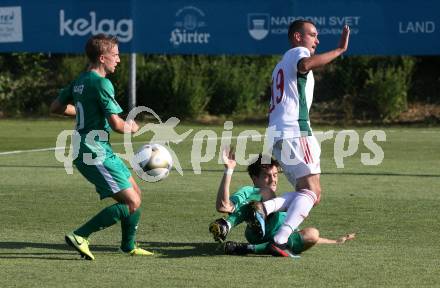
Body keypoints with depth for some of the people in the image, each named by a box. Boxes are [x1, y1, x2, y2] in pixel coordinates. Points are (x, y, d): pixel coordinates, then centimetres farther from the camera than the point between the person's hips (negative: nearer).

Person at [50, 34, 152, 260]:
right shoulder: (101, 84, -17)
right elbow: (117, 124, -21)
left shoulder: (79, 81, 12)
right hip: (95, 153, -10)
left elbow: (56, 107, 23)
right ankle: (80, 236, -12)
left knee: (135, 192, 17)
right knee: (132, 203, -11)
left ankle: (128, 246, 27)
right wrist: (133, 127, 1)